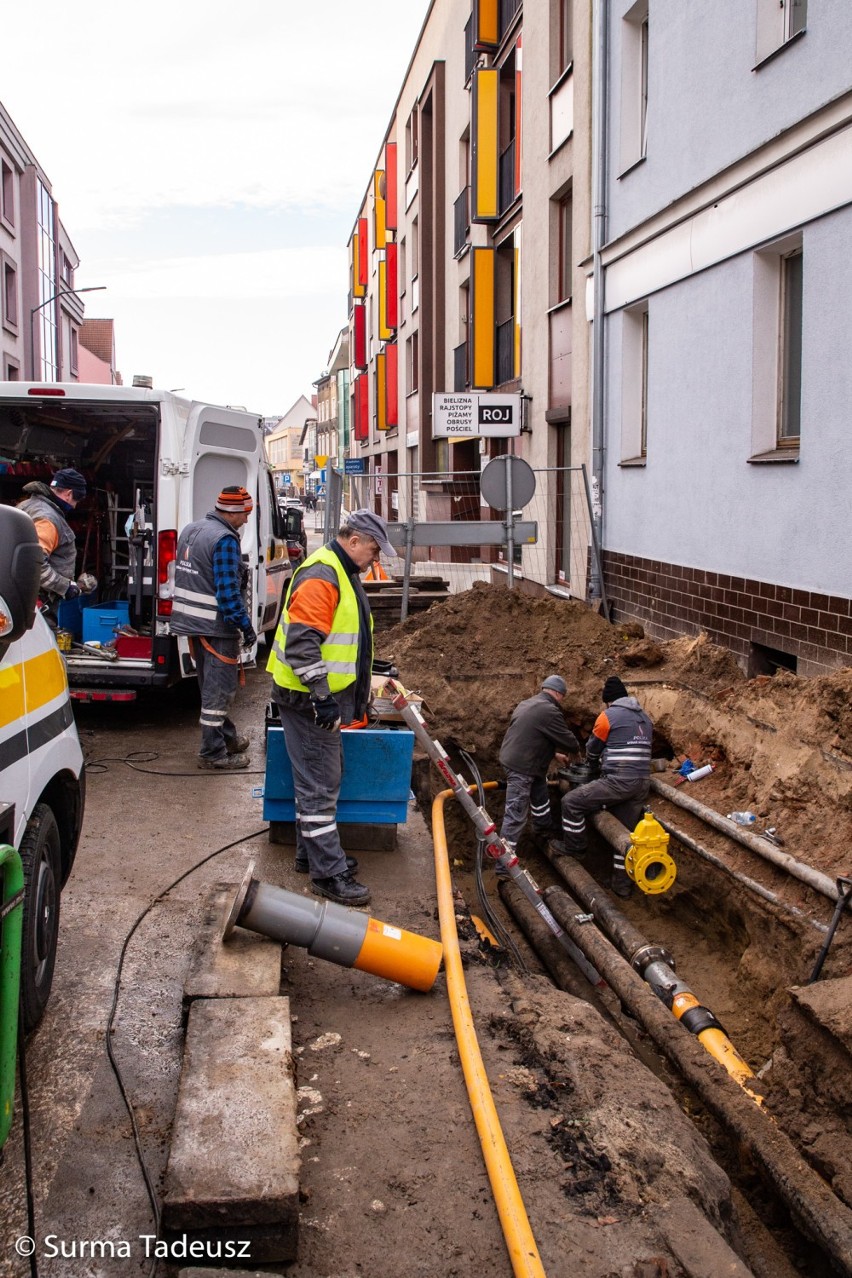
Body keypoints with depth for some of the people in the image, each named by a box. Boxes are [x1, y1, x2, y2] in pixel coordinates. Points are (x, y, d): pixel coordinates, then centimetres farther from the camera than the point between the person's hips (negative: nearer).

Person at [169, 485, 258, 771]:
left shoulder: (191, 530, 11)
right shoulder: (224, 539, -19)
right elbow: (228, 592, -23)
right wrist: (246, 626, -16)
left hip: (191, 620, 9)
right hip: (216, 626, -9)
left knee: (211, 686, 20)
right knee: (219, 690, 0)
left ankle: (227, 736, 35)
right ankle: (213, 753, 6)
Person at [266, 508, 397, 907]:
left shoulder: (342, 573, 14)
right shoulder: (320, 576, -20)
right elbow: (302, 644, -28)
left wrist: (357, 694, 27)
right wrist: (322, 698, -29)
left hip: (328, 695, 11)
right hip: (309, 698, -11)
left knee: (320, 779, 19)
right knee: (320, 785, -4)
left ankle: (311, 853, 32)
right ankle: (328, 874, 2)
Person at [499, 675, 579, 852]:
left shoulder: (527, 704, 14)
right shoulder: (550, 711, -18)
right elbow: (568, 740, -12)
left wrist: (554, 754, 24)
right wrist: (575, 750, 11)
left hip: (515, 758, 11)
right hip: (521, 766, -11)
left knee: (540, 795, 29)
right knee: (516, 813, -9)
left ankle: (543, 827, 48)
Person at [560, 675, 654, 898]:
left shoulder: (608, 715, -2)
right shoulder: (644, 718, 18)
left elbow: (592, 749, 10)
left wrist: (593, 763, 32)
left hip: (618, 781, -7)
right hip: (642, 784, 7)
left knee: (572, 802, 6)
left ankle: (574, 849, 16)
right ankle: (622, 884, 20)